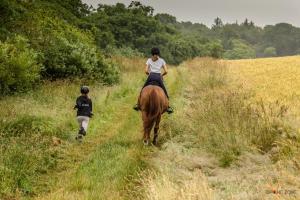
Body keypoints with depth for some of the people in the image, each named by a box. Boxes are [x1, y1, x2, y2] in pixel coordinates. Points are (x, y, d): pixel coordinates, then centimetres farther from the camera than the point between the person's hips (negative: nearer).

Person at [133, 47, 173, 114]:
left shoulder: (149, 60, 11)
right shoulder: (162, 60, 11)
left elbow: (146, 71, 1)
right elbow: (166, 71, 3)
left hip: (151, 77, 0)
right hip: (158, 77, 0)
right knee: (165, 92, 11)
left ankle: (138, 104, 13)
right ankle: (168, 107, 2)